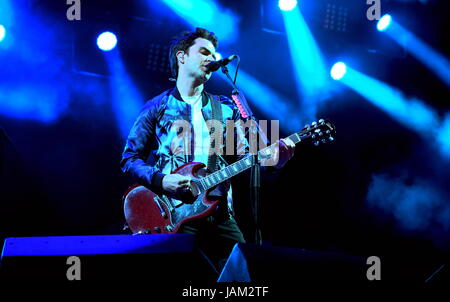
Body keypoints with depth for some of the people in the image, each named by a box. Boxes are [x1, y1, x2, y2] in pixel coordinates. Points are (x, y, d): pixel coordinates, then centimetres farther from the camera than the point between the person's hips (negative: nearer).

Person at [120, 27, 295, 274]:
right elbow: (129, 158, 4)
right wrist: (160, 180, -14)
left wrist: (274, 155, -9)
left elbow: (243, 157, 12)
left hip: (220, 214, 4)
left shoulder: (227, 109, 17)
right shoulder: (156, 108, 6)